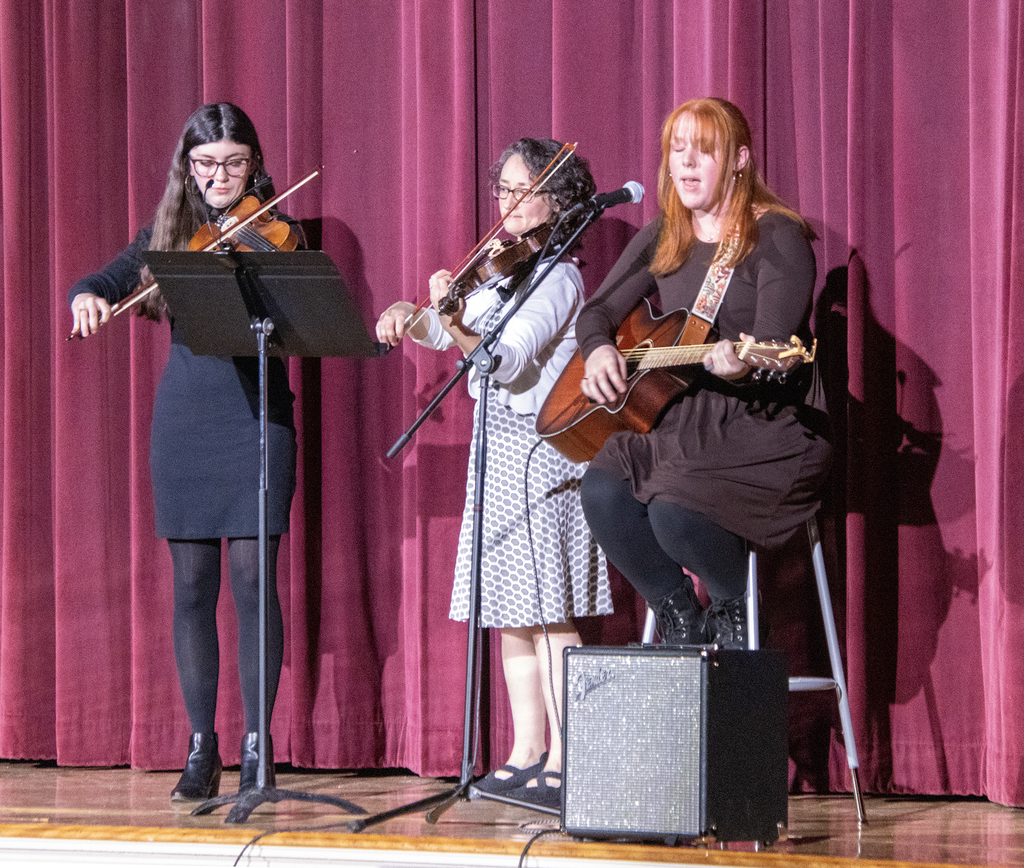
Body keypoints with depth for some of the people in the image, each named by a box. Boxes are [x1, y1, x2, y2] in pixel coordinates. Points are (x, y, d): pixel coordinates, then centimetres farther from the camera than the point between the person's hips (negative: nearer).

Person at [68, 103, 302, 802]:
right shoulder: (170, 233, 11)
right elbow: (107, 281, 10)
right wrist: (87, 296, -13)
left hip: (257, 418, -3)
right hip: (184, 422, 3)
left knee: (252, 579, -8)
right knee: (192, 586, 4)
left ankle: (256, 747, 0)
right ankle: (202, 749, 12)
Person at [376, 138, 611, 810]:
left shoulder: (558, 279, -11)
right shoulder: (502, 272, 16)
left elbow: (508, 359, -22)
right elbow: (454, 333, 7)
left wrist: (451, 327, -37)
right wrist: (427, 314, -14)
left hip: (539, 448, -9)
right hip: (497, 448, 9)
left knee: (548, 612, -9)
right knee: (509, 608, 9)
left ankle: (565, 762, -8)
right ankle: (528, 754, 13)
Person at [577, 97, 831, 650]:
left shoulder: (777, 236, -7)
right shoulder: (661, 240, 13)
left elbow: (773, 349, -17)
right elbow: (597, 310, 18)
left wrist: (737, 364, -40)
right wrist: (598, 350, -6)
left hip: (769, 424, -6)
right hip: (681, 420, 6)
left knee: (674, 506, -33)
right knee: (602, 490, -24)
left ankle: (736, 612, -3)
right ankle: (679, 619, -4)